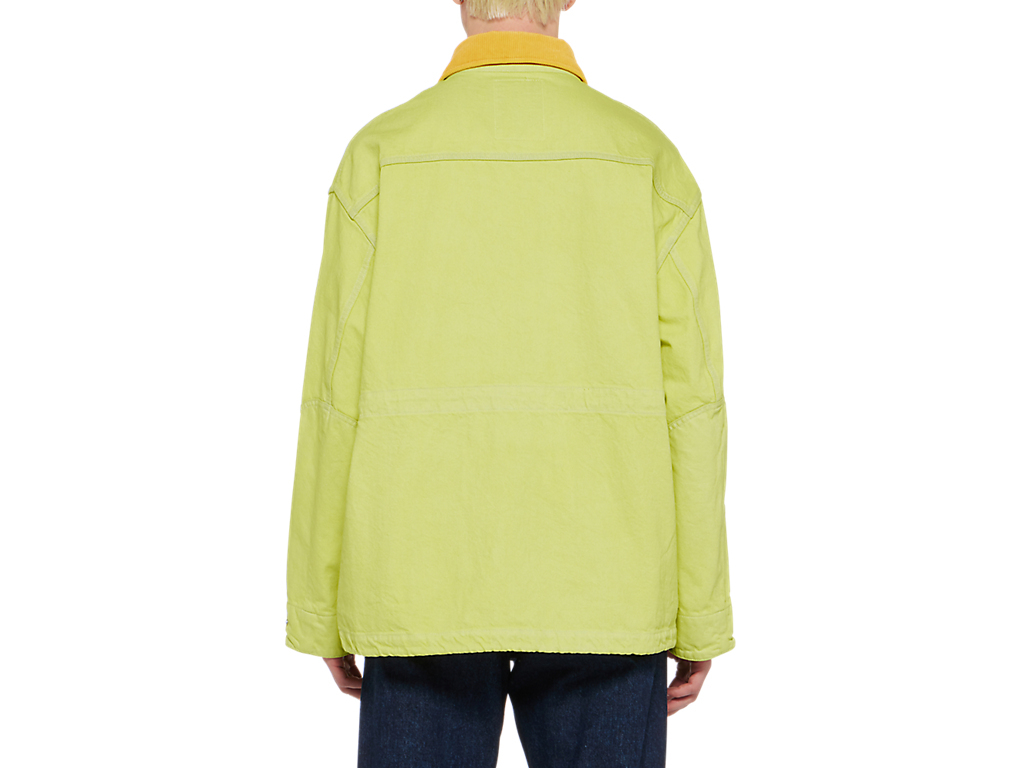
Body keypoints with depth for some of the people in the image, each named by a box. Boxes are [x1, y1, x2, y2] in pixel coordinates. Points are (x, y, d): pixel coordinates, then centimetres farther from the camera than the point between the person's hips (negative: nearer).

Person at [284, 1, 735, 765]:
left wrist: (320, 609, 6)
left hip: (426, 582, 0)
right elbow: (686, 401, -5)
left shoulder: (382, 154, -2)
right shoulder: (648, 158, -1)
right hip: (596, 587, 1)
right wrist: (701, 617, 3)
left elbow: (338, 396, -4)